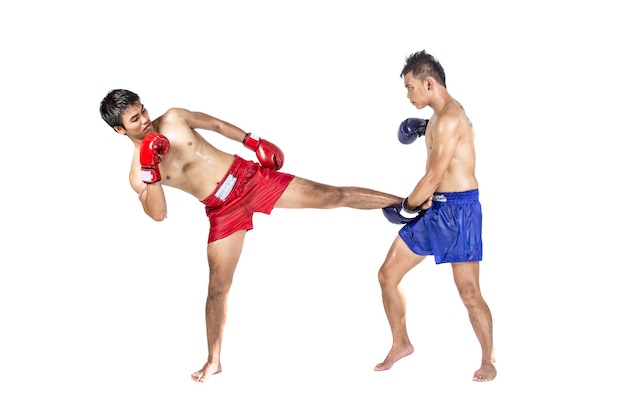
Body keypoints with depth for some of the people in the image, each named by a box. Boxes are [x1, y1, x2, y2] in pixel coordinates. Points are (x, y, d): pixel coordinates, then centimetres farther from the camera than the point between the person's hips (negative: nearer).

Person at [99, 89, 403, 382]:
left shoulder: (173, 118, 0)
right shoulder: (139, 171, -7)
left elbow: (215, 124, 15)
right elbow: (158, 214, -18)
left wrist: (252, 141, 13)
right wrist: (151, 171, -29)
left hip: (247, 176, 1)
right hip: (223, 210, -1)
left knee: (333, 196, -2)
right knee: (218, 287, 2)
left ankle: (404, 202, 7)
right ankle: (213, 362, 19)